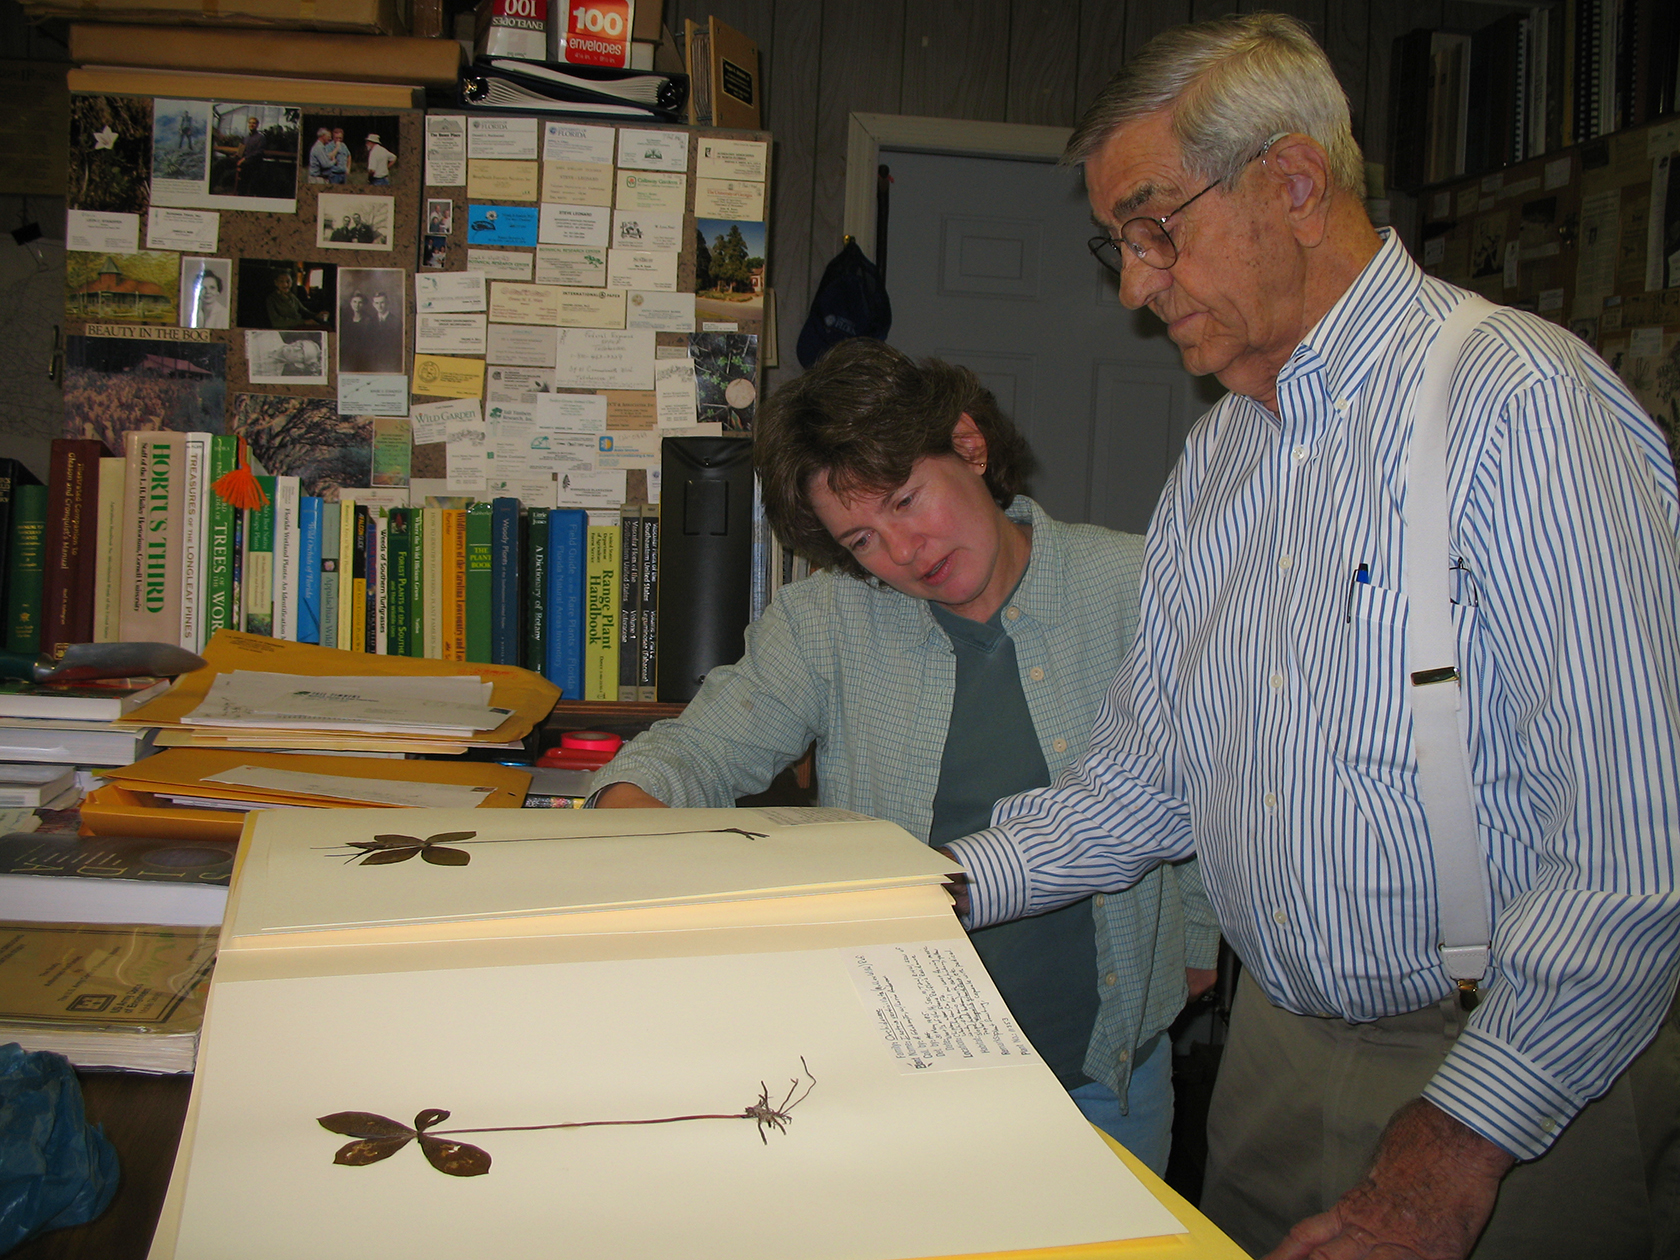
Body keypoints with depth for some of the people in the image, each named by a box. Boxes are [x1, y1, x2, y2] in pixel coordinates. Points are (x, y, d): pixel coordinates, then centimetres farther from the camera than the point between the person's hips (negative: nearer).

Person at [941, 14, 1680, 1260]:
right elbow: (1146, 774, 11)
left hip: (1532, 1090, -6)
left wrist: (1457, 1147, -22)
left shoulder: (1524, 404, -17)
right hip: (1279, 1050, 7)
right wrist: (940, 891, -1)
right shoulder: (1217, 456, 8)